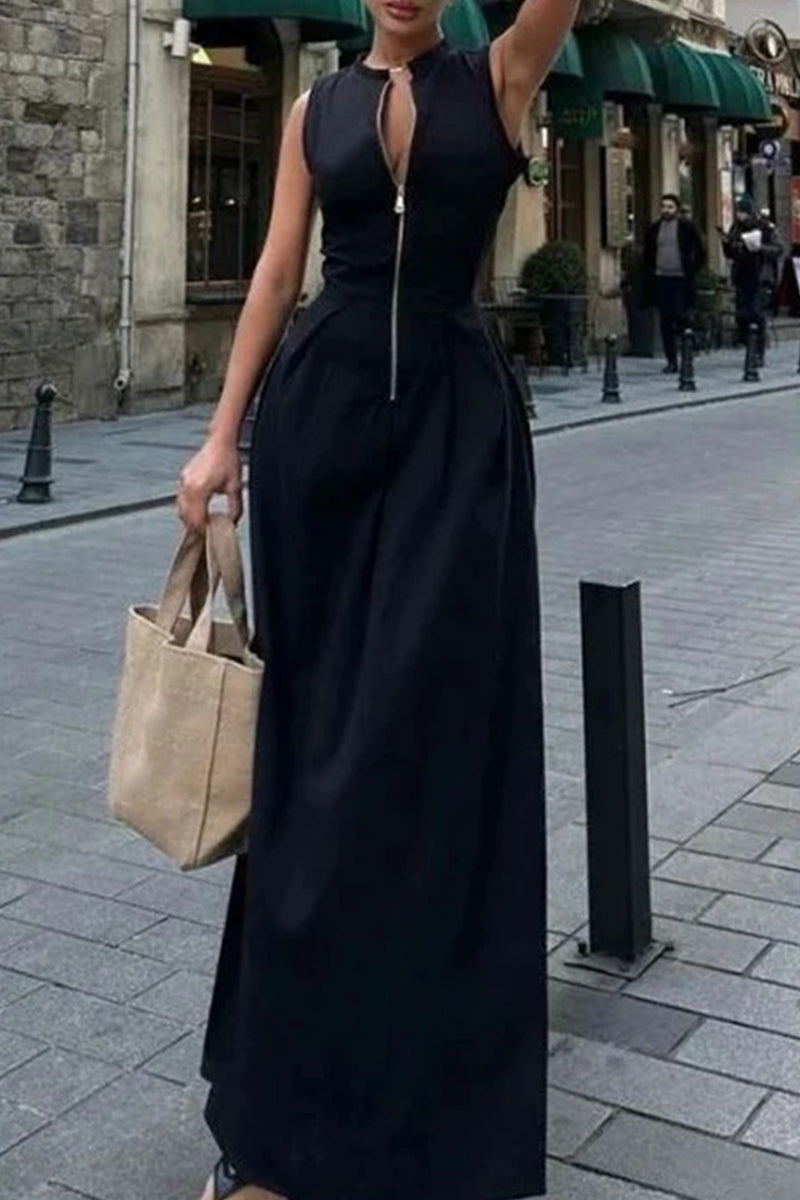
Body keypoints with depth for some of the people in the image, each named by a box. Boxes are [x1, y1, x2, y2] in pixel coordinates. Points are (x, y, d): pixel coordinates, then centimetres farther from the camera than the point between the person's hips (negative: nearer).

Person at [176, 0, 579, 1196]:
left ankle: (419, 1076, 13)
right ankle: (293, 1081, 20)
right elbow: (276, 270, 8)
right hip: (321, 407, 2)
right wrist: (223, 433, 1)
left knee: (429, 720, -2)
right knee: (316, 716, 7)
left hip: (458, 420, -2)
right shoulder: (318, 108, 12)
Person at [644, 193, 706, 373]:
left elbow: (700, 253, 4)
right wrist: (650, 275, 8)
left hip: (681, 280, -3)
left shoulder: (688, 227, 1)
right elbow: (648, 255, 18)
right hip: (661, 280, 3)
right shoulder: (654, 229, 11)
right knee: (666, 322, 2)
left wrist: (692, 271, -2)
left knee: (682, 318, -9)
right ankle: (671, 361, 7)